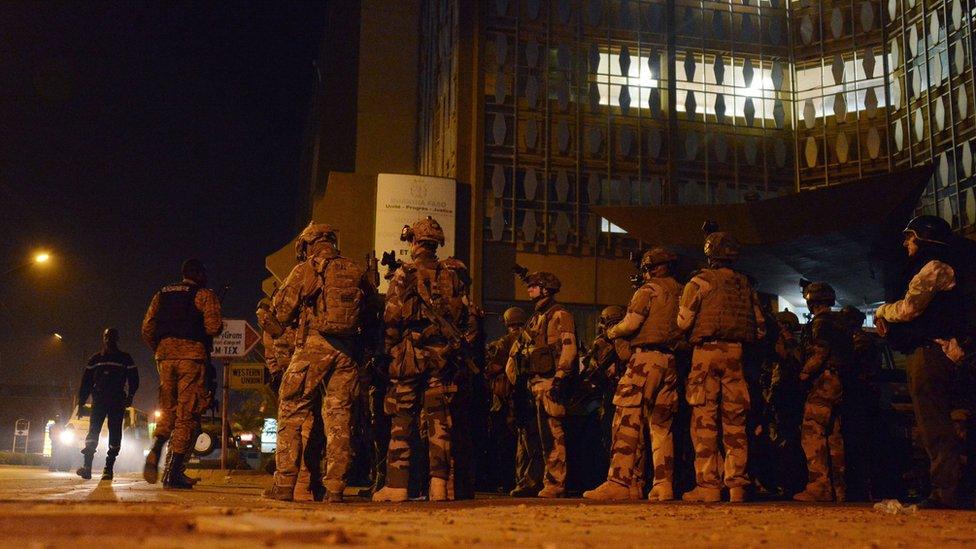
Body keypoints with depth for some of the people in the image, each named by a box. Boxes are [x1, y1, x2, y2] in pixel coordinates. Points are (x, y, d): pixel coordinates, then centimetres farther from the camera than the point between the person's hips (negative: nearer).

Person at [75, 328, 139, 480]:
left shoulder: (125, 358, 9)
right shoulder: (95, 359, 14)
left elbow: (133, 378, 5)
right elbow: (86, 381, 13)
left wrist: (130, 396, -12)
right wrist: (81, 403, 6)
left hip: (117, 401, -1)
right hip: (99, 400, 1)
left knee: (115, 433, -3)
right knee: (93, 430, -14)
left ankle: (109, 467, 1)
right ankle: (87, 466, -21)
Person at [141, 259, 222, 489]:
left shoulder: (162, 294, 18)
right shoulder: (205, 295, 3)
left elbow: (147, 329, 12)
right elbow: (213, 327, -10)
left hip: (165, 356, 5)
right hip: (192, 355, -5)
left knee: (168, 410, 16)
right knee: (187, 413, -1)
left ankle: (155, 451, -10)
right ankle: (174, 472, -4)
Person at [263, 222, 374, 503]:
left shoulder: (304, 271, 2)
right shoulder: (357, 272, 11)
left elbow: (282, 314, 4)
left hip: (314, 345, -3)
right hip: (347, 350, 3)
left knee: (292, 412, 5)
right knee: (339, 416, 6)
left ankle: (285, 484, 1)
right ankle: (335, 488, 5)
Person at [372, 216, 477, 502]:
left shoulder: (404, 274, -2)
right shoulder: (453, 274, 9)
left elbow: (391, 318, -8)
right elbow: (469, 318, 6)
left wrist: (389, 350, 3)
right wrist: (460, 350, 13)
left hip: (410, 353, -3)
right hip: (444, 355, 3)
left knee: (402, 420, 2)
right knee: (439, 420, 5)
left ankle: (397, 485, 2)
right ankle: (439, 485, 3)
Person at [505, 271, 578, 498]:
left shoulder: (559, 315, -4)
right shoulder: (536, 318, 23)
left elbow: (569, 348, -14)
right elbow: (520, 349, 27)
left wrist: (559, 377, -21)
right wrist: (520, 377, 20)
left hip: (549, 381, -9)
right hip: (535, 381, 9)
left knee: (553, 433, -10)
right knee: (545, 435, 11)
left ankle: (555, 484, -9)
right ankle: (551, 481, 16)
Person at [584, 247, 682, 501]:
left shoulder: (648, 290, -3)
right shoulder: (680, 293, 15)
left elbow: (631, 323, -11)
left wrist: (611, 332, 6)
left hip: (646, 358, -7)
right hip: (670, 360, 7)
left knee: (628, 421, -8)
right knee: (661, 425, 10)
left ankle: (620, 482, -15)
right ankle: (663, 485, 7)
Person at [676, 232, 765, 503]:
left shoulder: (700, 281, 0)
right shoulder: (747, 286, 14)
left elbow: (683, 322, -5)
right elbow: (760, 328, 14)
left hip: (707, 351, -4)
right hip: (737, 354, 4)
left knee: (705, 420, -3)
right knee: (735, 421, 6)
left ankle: (708, 486, -5)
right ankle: (737, 485, 5)